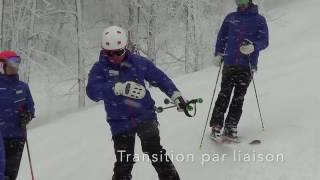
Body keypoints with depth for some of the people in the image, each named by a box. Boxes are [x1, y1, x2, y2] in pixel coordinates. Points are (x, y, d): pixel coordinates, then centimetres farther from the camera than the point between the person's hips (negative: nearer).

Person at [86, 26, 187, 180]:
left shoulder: (139, 62, 1)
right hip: (120, 123, 0)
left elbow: (160, 78, 12)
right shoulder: (100, 68, -4)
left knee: (155, 152, -12)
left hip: (146, 117, 0)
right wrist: (119, 88, -35)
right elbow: (92, 91, -22)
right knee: (123, 163, 1)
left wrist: (176, 95, 6)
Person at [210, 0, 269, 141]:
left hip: (247, 65, -1)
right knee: (224, 94, -6)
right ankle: (216, 126, -4)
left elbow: (264, 41, 0)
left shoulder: (259, 20, 7)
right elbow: (222, 37, 17)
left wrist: (253, 46, -20)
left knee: (239, 96, -4)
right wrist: (218, 54, 3)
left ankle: (230, 127, 0)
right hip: (229, 63, 1)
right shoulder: (231, 18, 15)